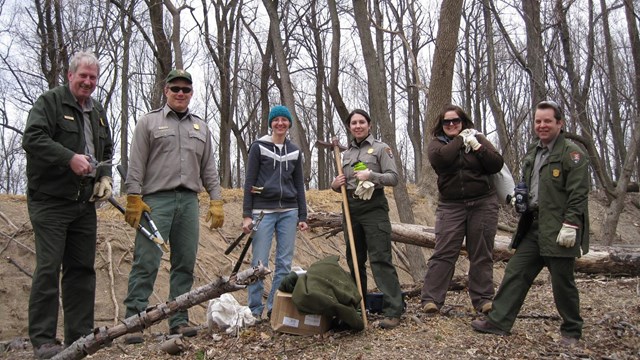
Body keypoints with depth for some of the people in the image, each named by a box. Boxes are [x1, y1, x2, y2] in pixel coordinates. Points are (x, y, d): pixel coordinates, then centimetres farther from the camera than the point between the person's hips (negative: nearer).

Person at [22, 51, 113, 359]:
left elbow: (107, 150, 26)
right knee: (48, 267, -7)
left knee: (82, 269, 8)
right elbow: (32, 139, -16)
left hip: (85, 204, 7)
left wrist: (105, 177, 8)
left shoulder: (98, 111, 19)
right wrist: (70, 158, -26)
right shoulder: (49, 102, -2)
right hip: (50, 202, -6)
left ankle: (80, 335, 16)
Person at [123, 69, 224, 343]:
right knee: (146, 263, -7)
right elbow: (136, 165, 1)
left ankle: (179, 320, 12)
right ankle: (133, 320, -2)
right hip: (156, 200, -4)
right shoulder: (149, 122, 8)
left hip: (189, 202, 4)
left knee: (185, 264, 4)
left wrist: (216, 201, 7)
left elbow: (209, 169, 17)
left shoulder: (201, 127, 19)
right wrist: (134, 199, -8)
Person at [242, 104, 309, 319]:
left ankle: (275, 308, 12)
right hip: (263, 211, -4)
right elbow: (249, 182, 0)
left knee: (285, 263, 2)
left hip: (288, 212, 4)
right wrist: (247, 215, -6)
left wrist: (302, 216, 10)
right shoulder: (258, 147, 2)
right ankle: (255, 310, 7)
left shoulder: (295, 151, 13)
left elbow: (299, 185, 15)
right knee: (259, 263, -4)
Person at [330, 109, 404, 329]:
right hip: (351, 209, 6)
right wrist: (335, 185, 1)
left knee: (380, 259, -11)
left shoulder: (381, 148, 2)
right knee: (354, 260, 11)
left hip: (374, 208, -6)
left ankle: (393, 311, -9)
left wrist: (371, 175, -21)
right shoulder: (346, 154, 17)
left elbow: (393, 178, -6)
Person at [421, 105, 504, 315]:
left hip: (483, 204, 1)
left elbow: (496, 165, -1)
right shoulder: (436, 143, 6)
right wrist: (460, 140, -9)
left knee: (482, 254, 6)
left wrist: (476, 146, -11)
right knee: (443, 254, -5)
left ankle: (483, 299, 15)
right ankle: (431, 299, -3)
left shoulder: (478, 139, 8)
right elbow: (439, 158, -18)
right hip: (451, 206, -1)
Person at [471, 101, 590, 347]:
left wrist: (570, 225, -21)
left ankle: (571, 332, 22)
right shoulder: (532, 153, 16)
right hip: (533, 227, 8)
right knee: (515, 273, 6)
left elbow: (578, 194, -15)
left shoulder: (571, 153, -8)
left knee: (562, 282, 4)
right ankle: (498, 322, 12)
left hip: (559, 230, -7)